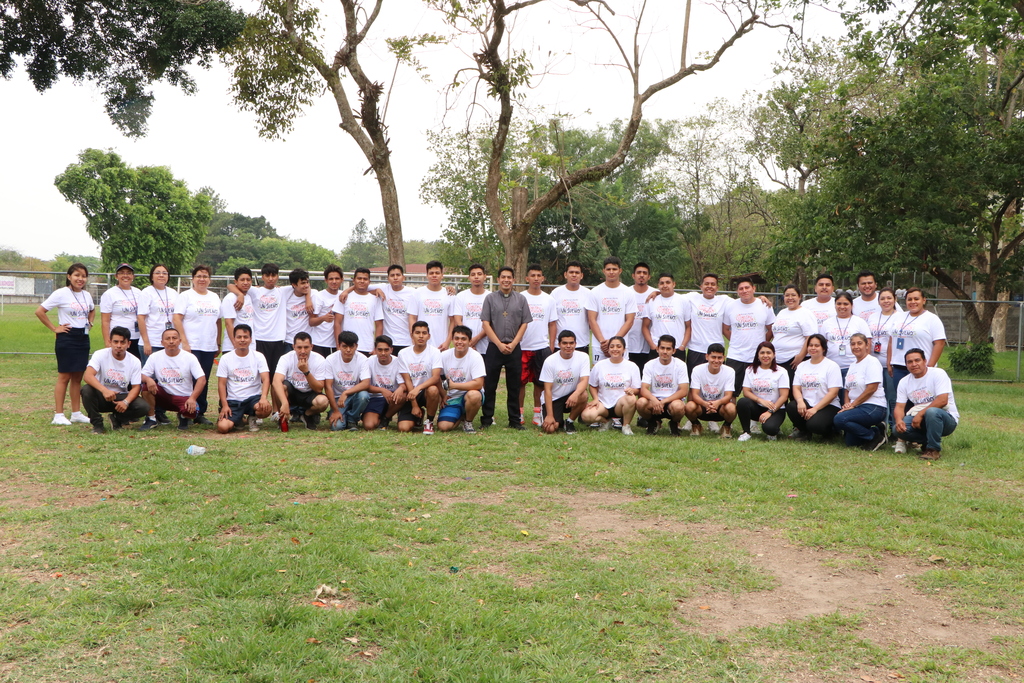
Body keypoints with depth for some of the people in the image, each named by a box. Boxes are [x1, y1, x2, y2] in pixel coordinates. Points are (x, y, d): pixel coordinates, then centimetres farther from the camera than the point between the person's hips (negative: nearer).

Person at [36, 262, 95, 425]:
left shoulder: (87, 295, 9)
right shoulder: (61, 294, -10)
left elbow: (92, 310, 29)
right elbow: (39, 311, -11)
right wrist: (54, 328, -11)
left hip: (83, 338, 6)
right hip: (66, 338, -6)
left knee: (78, 377, 9)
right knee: (64, 376, -3)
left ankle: (76, 413, 15)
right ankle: (58, 415, 3)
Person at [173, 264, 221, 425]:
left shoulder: (215, 297, 16)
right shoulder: (186, 296, 0)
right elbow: (177, 319, -8)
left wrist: (218, 343, 14)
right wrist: (184, 342, -15)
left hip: (209, 348, 5)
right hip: (191, 346, -5)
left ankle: (200, 413, 13)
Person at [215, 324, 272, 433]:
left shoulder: (258, 357, 1)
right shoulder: (225, 358, 2)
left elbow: (266, 379, -9)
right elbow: (222, 384, 1)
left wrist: (263, 398, -28)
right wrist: (224, 405, -12)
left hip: (253, 398, 0)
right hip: (233, 400, 0)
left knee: (266, 408, -35)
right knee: (222, 427, -24)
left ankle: (253, 418, 4)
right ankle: (238, 420, 15)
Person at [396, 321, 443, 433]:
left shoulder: (434, 352, -8)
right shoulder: (403, 354, -3)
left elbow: (436, 377, -20)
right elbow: (407, 381, -6)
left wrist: (418, 388, -36)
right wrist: (414, 405, -12)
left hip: (426, 391, -1)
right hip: (410, 394, 2)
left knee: (433, 389, -38)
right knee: (403, 428, -18)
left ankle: (429, 421, -10)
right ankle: (418, 417, 22)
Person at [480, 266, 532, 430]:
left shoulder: (521, 299, 7)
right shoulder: (490, 298, 4)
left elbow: (524, 324, 5)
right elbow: (485, 323, -1)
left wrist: (513, 344, -7)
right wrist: (499, 344, -9)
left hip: (514, 348, 1)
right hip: (494, 347, -1)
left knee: (514, 386, 5)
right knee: (490, 385, 1)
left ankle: (515, 420, 12)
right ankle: (486, 419, 9)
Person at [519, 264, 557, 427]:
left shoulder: (548, 299, 8)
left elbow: (552, 324, 10)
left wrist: (552, 346, 2)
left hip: (542, 347, 2)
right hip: (522, 347, -2)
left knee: (540, 382, 6)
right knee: (520, 381, 1)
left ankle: (537, 412, 16)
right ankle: (519, 413, 10)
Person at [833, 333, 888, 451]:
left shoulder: (872, 362, -8)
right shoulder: (852, 366, 19)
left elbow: (872, 388, -16)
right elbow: (848, 389, 20)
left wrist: (852, 405, -14)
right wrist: (847, 403, -2)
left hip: (873, 407, -8)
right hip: (858, 408, 8)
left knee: (840, 419, -27)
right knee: (850, 441, -1)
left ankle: (876, 437, -10)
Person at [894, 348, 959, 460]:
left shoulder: (938, 374, -10)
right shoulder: (904, 382, 6)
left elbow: (942, 400, -21)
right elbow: (899, 406, 1)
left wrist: (920, 414, -24)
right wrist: (899, 420, -22)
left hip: (947, 419, -5)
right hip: (921, 419, 5)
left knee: (931, 412, -38)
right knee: (899, 428, -22)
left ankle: (934, 449, -20)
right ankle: (927, 442, 4)